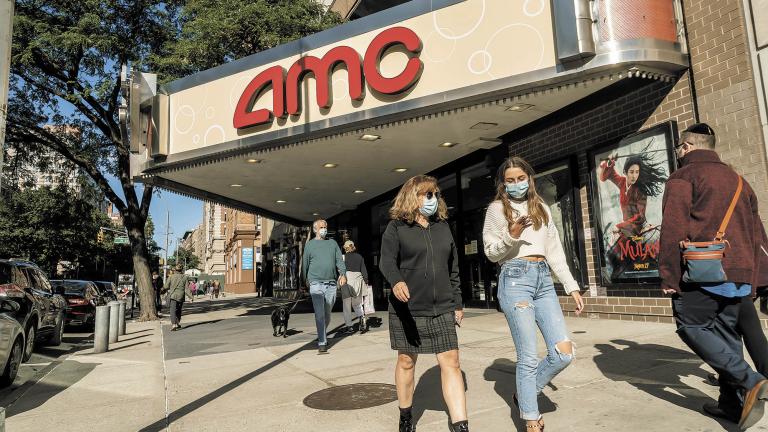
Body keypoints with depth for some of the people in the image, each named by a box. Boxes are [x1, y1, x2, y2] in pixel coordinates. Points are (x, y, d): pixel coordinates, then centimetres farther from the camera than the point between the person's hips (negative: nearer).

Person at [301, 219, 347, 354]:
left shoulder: (332, 243, 14)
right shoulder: (310, 244, 7)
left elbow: (339, 260, 8)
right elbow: (305, 264, 11)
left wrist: (343, 274, -8)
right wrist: (305, 280, 12)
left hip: (331, 283, 3)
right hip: (316, 283, -3)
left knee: (327, 313, 11)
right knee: (319, 314, -11)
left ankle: (322, 334, 33)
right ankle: (322, 343, -8)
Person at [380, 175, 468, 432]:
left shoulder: (442, 226, 10)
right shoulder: (397, 227, -2)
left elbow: (453, 267, 14)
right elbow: (387, 260, -14)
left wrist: (458, 303, 12)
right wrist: (396, 281, -35)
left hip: (442, 308, 3)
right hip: (407, 307, -3)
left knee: (451, 362, -3)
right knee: (406, 361, 11)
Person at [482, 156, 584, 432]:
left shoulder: (542, 208, 18)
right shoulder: (497, 209, 5)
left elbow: (555, 251, 17)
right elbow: (491, 253, 2)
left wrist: (572, 286, 11)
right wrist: (511, 236, -17)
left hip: (544, 280, 5)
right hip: (515, 279, -5)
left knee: (564, 352, -3)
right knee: (529, 357, -5)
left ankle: (524, 394, 20)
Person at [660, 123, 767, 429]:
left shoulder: (683, 176, -3)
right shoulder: (738, 180, 20)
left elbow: (674, 229, -14)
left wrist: (669, 277, -11)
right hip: (739, 274, 7)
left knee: (691, 326, 2)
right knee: (726, 332, 13)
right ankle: (732, 403, 15)